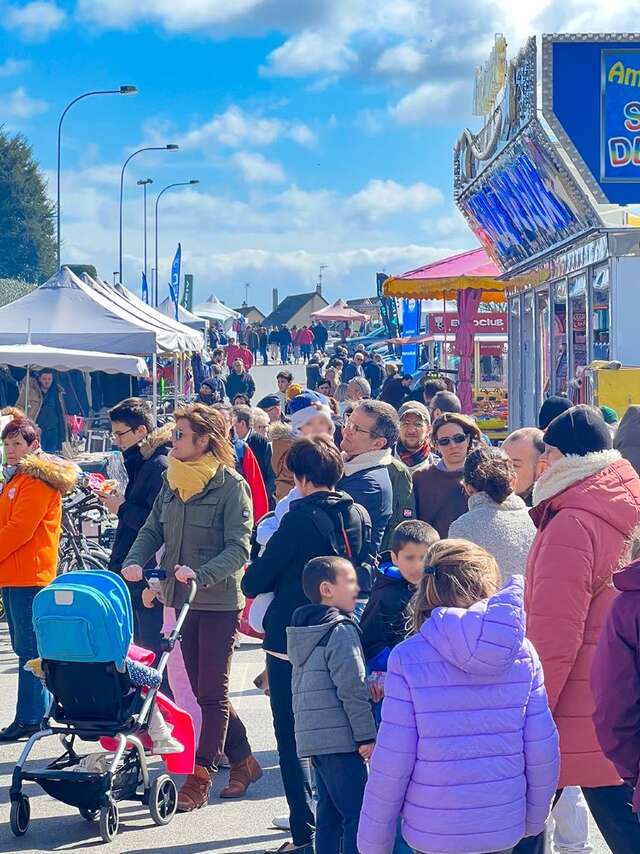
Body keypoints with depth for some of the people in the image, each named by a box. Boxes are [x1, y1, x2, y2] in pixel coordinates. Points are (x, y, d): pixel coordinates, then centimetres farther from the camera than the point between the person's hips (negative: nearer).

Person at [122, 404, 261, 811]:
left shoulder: (231, 485, -12)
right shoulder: (173, 482, 9)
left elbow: (239, 548, -17)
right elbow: (153, 530, 9)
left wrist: (201, 574, -30)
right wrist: (135, 561, -10)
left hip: (219, 602, -7)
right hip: (182, 600, 7)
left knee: (213, 692, 1)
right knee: (202, 689, 13)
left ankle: (200, 777, 6)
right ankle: (243, 761, 27)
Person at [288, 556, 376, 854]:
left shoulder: (302, 631, 16)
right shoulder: (341, 631, -13)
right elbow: (353, 689, -16)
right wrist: (367, 735, -12)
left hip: (311, 735, 9)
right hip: (341, 738, -9)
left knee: (329, 808, 15)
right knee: (357, 813, -8)